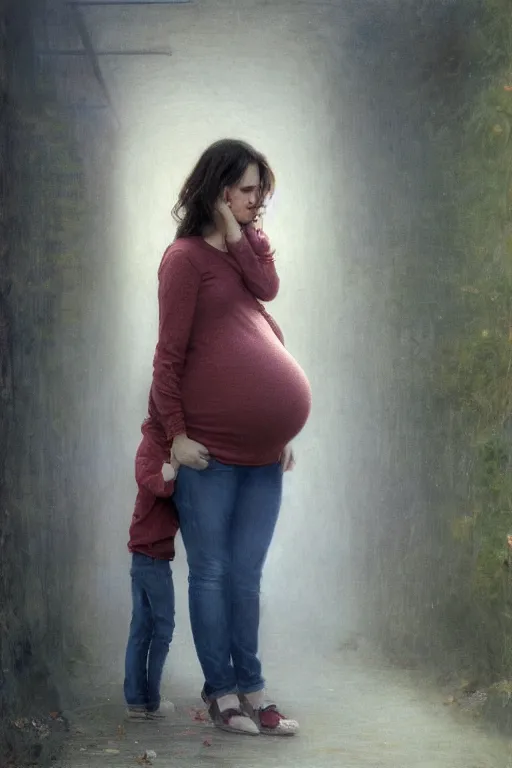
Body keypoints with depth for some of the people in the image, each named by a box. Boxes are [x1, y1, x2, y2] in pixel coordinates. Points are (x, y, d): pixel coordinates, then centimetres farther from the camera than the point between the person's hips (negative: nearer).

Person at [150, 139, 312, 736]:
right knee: (211, 573, 2)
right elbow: (169, 352, -8)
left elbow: (268, 289, -5)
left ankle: (251, 690, 16)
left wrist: (238, 232, -3)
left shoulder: (248, 250, 16)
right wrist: (175, 433, -11)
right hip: (209, 449, -6)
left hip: (262, 448, 6)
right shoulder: (186, 257, -5)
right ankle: (220, 691, 11)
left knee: (246, 576, 10)